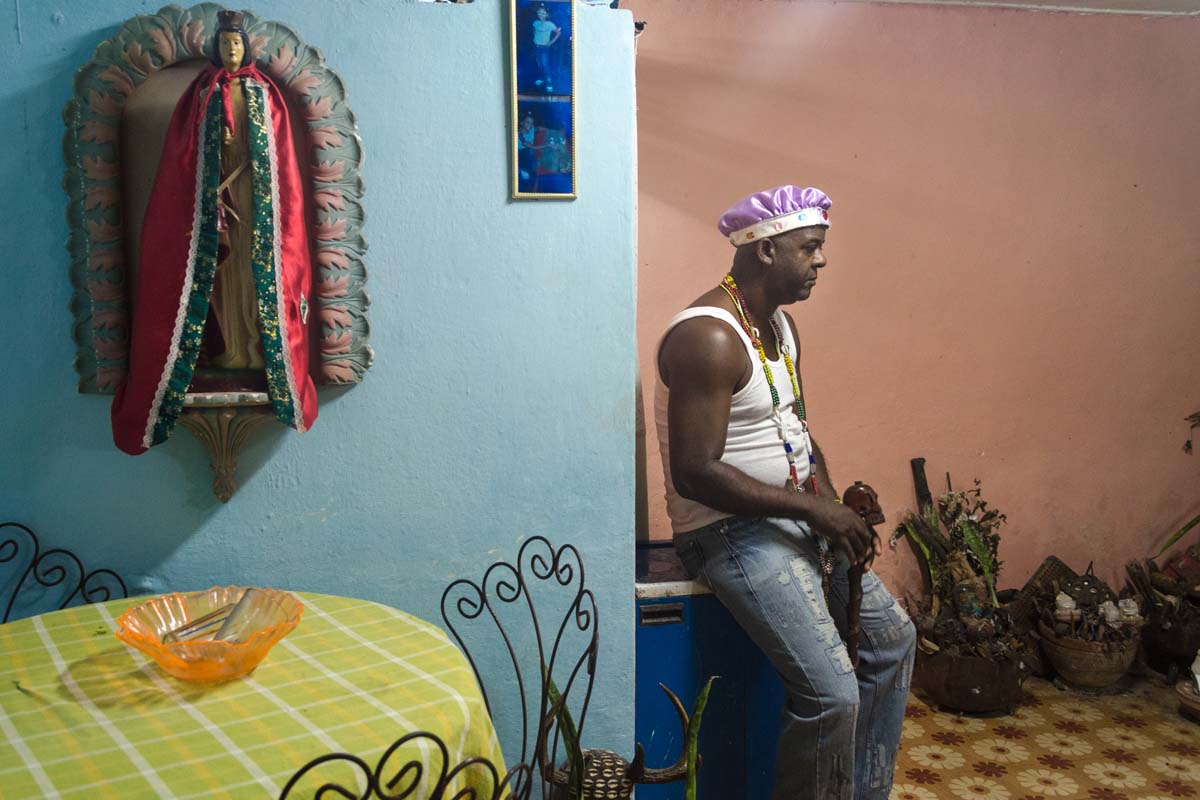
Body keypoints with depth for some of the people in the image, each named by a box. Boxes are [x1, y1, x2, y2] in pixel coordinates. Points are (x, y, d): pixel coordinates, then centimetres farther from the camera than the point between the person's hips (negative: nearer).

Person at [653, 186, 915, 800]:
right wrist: (813, 508, -20)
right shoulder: (708, 337, -21)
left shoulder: (782, 326, 10)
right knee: (832, 691, -19)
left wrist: (834, 511, 1)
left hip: (794, 518, 10)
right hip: (730, 532, -10)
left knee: (893, 635, 12)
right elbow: (694, 473, -26)